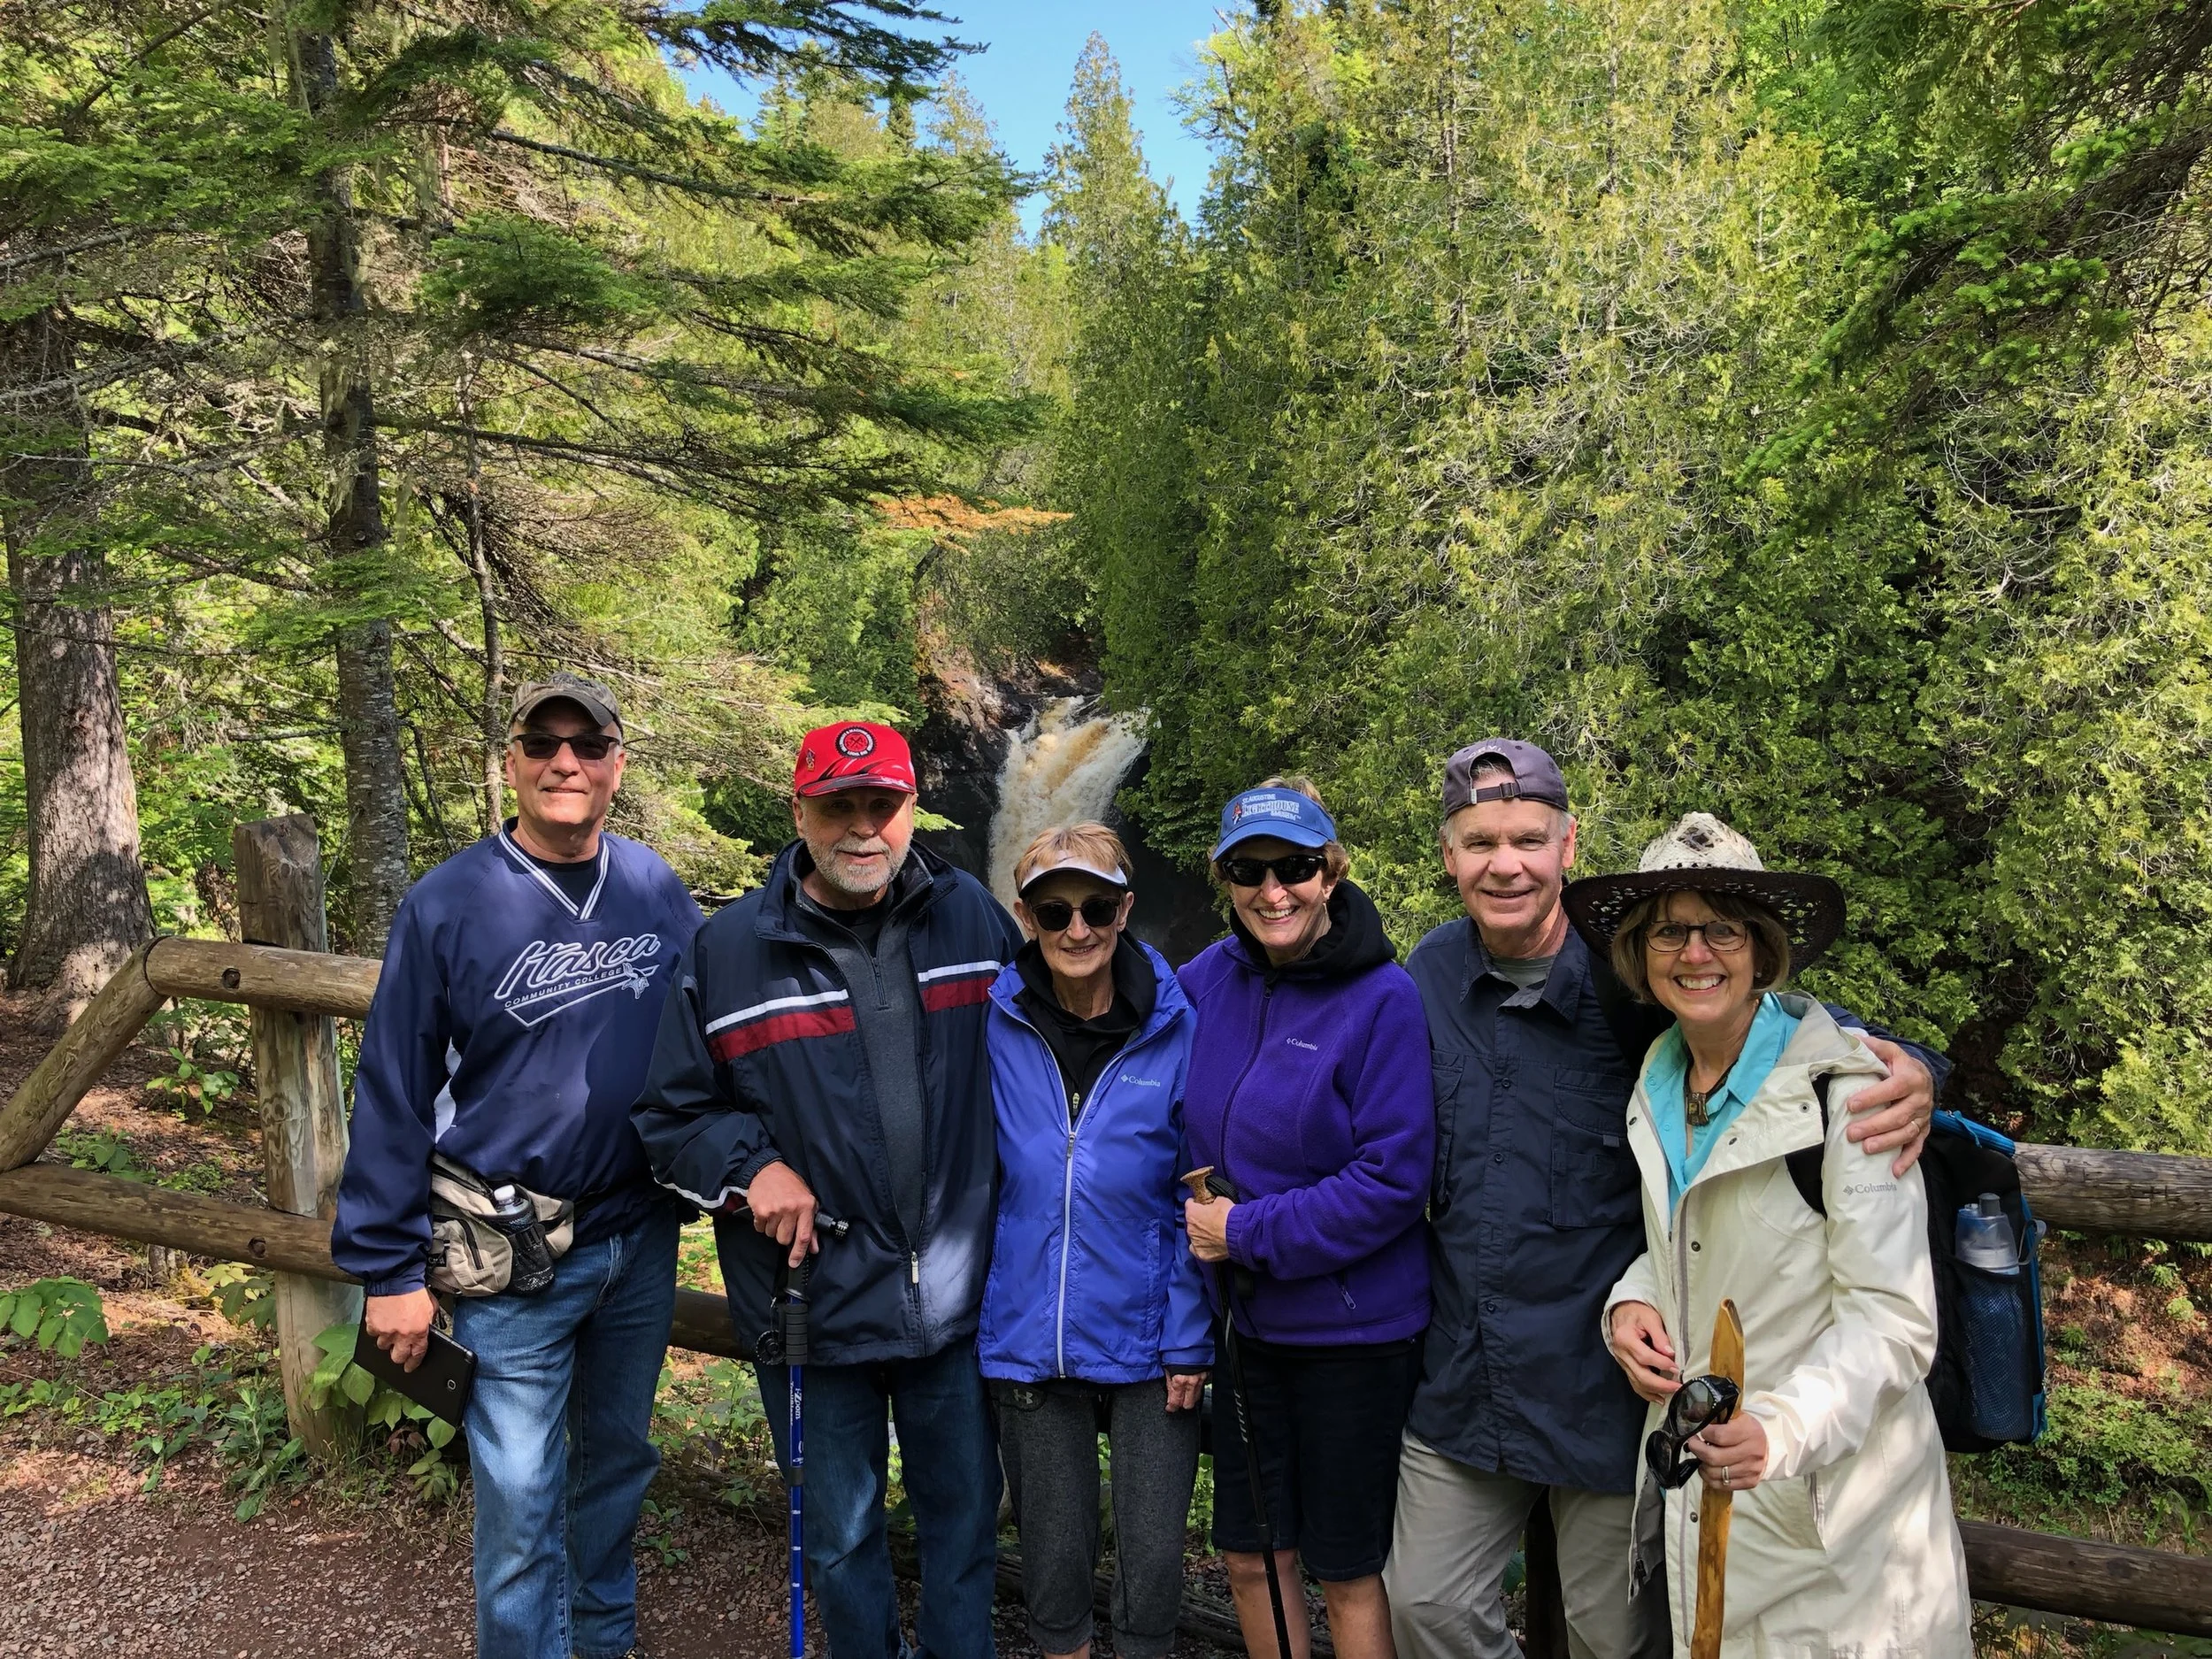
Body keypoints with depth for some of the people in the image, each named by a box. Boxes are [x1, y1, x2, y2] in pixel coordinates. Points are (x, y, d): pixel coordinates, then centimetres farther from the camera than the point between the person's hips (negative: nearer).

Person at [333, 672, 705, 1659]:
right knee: (520, 1500, 2)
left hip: (641, 1240, 4)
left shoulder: (658, 891, 0)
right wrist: (388, 1270, -8)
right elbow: (394, 1095, -8)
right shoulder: (448, 905, -11)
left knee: (618, 1457, 21)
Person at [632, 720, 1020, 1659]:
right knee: (841, 1532, 17)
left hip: (958, 1293, 1)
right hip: (814, 1299, -1)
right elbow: (668, 1114, 0)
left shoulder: (972, 916, -2)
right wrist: (752, 1166, -16)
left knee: (963, 1513, 18)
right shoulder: (728, 950, -8)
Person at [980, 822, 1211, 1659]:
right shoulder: (997, 1028, -5)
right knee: (1053, 1561, 14)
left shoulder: (1174, 1030, -8)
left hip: (1150, 1340, -1)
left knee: (1152, 1561, 8)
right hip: (1032, 1341, 1)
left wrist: (1189, 1340, -6)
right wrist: (980, 1319, 1)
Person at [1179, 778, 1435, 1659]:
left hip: (1353, 1329, -5)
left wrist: (1249, 1234, -18)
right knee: (1251, 1555, 18)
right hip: (1244, 1321, 5)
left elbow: (1393, 1177, -20)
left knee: (1347, 1570, 12)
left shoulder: (1383, 998, -17)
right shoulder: (1209, 977, -1)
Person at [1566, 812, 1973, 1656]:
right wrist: (1633, 1301, -5)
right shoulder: (1657, 1086, 3)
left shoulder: (1841, 1090, -18)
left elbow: (1891, 1319, -19)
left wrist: (1781, 1429, -33)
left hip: (1828, 1503, -6)